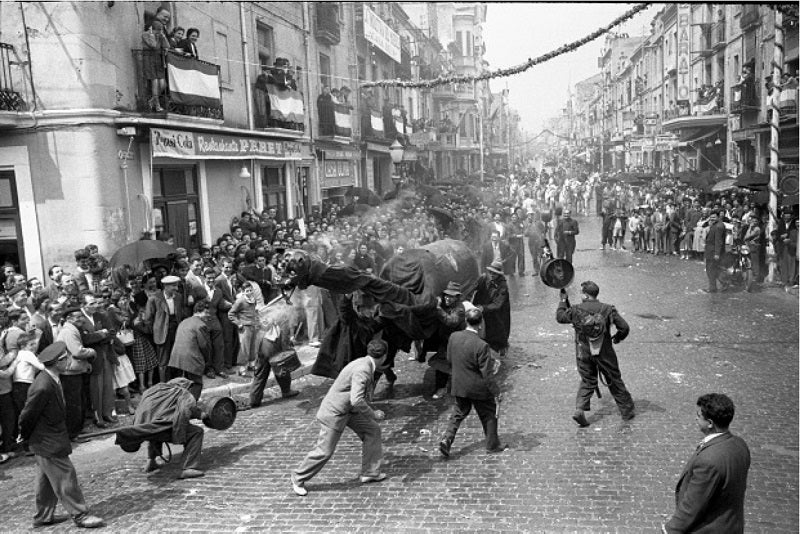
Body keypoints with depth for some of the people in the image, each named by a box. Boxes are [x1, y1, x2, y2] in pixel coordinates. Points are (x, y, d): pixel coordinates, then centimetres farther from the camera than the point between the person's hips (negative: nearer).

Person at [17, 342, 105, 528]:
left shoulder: (50, 380, 1)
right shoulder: (43, 387, -30)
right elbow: (27, 415, -20)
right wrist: (25, 435, -4)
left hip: (48, 439, 10)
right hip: (49, 443, -10)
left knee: (47, 478, 20)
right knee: (65, 477, -1)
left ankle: (43, 516, 33)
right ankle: (80, 515, 9)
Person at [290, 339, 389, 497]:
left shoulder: (365, 364, 4)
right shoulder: (362, 370, -28)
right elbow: (356, 400, -35)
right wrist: (373, 414, -23)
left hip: (348, 410, 10)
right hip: (334, 413, -10)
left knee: (373, 431, 9)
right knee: (324, 451, -1)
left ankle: (370, 472, 20)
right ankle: (298, 478, 20)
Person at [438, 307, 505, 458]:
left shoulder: (453, 337, -9)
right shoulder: (481, 345, -26)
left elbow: (449, 359, 6)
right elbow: (487, 374, -21)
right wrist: (496, 392, -10)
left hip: (458, 386, 5)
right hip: (478, 388, -5)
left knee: (458, 414, 20)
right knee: (489, 415, 17)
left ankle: (447, 439, 6)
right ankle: (492, 445, 29)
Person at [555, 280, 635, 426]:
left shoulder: (576, 310, -10)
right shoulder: (608, 310, -8)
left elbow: (559, 317, 7)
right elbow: (624, 327, -6)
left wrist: (563, 300, 21)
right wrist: (618, 337, 15)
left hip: (583, 354, 0)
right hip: (605, 354, 0)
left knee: (587, 382, 16)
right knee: (615, 381, 15)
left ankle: (579, 409, -1)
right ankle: (627, 411, 28)